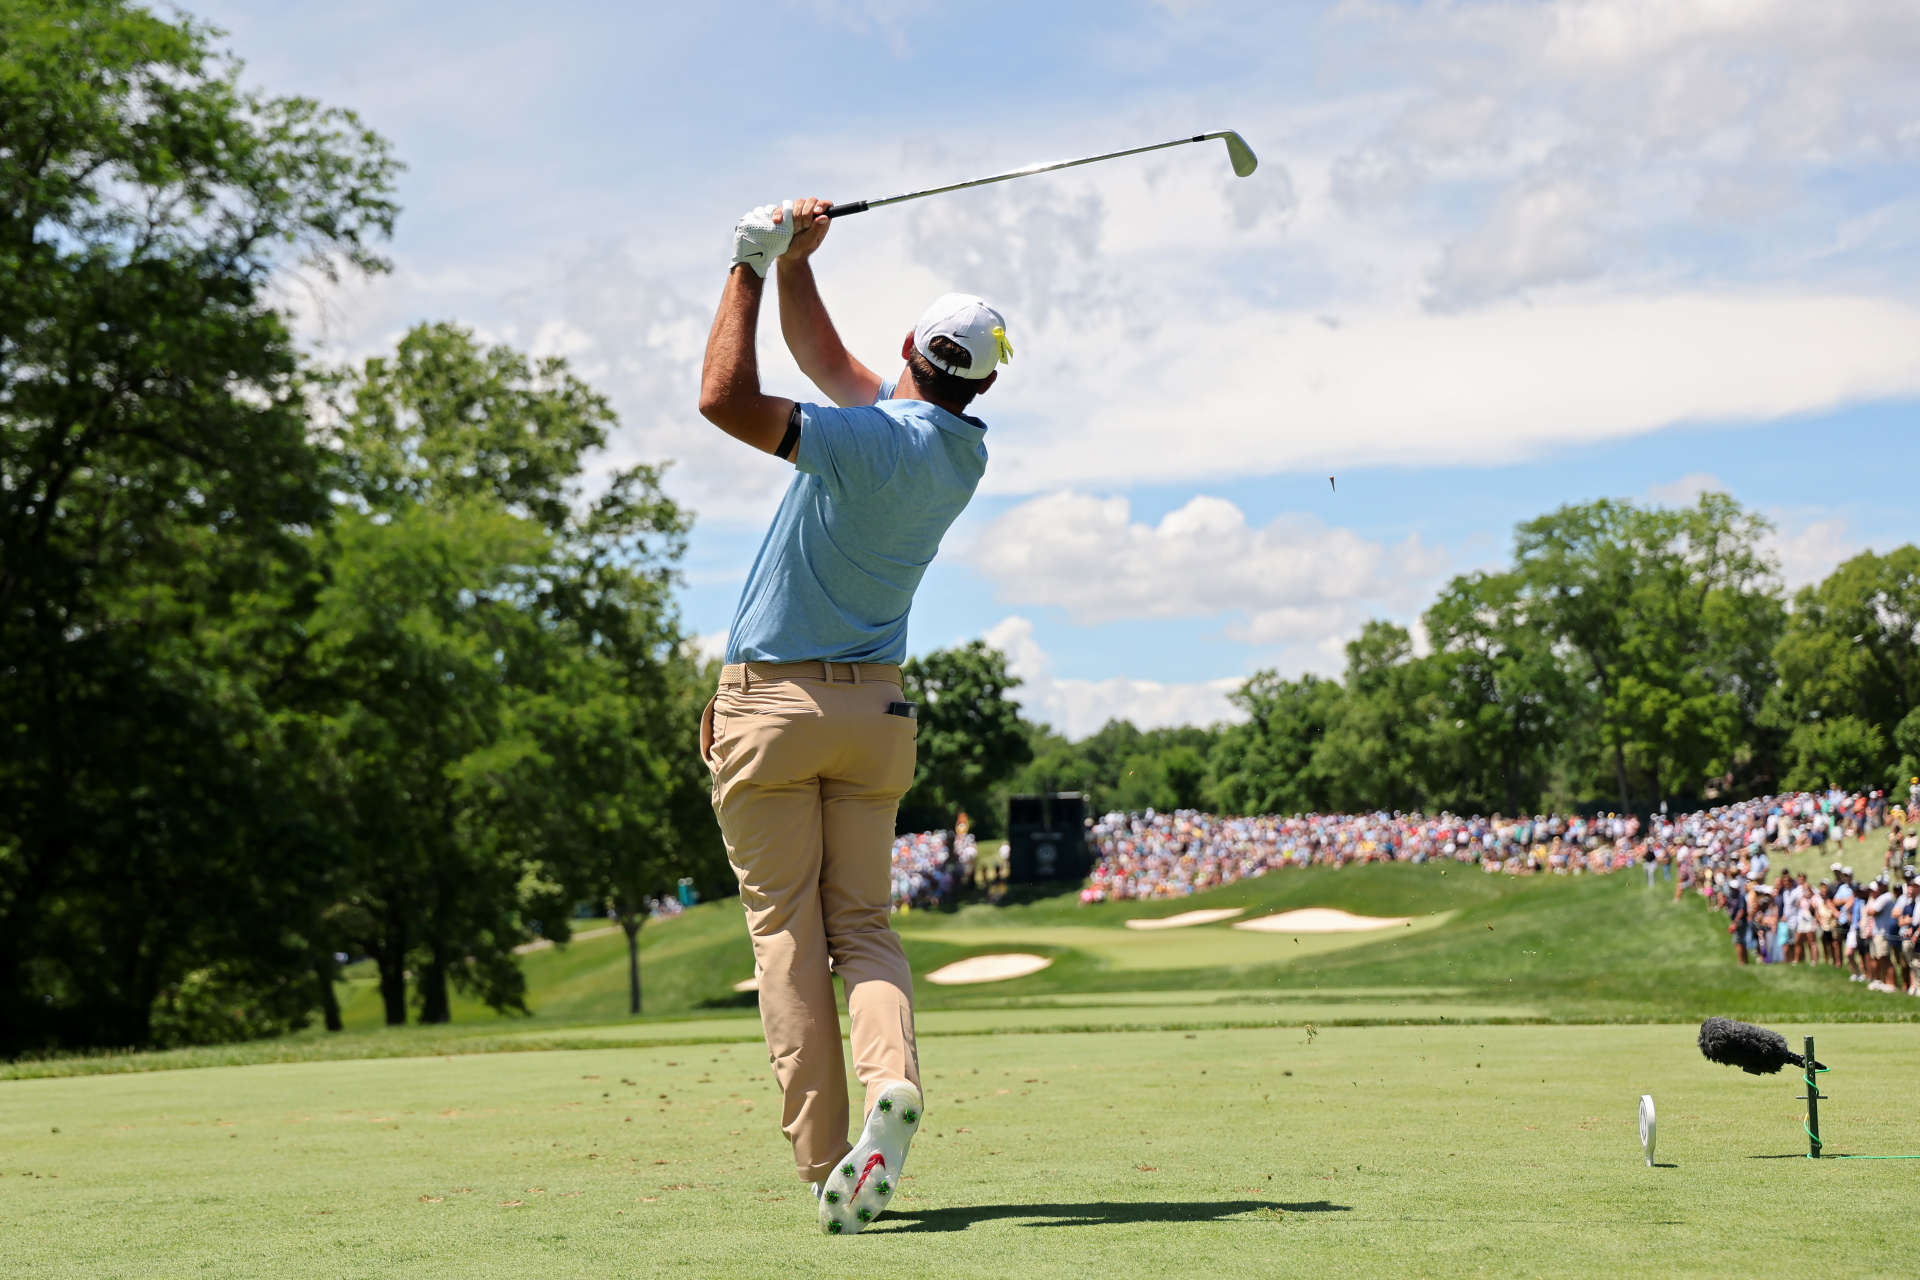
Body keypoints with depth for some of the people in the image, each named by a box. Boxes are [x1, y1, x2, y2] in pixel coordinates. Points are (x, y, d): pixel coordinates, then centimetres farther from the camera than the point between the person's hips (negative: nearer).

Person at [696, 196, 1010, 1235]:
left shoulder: (874, 440, -19)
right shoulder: (964, 452, 4)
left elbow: (726, 397, -25)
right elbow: (825, 361, 15)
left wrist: (752, 268, -16)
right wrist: (795, 265, 5)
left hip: (769, 702, -6)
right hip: (874, 710, 6)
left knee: (787, 934, -1)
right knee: (863, 923, 9)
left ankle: (823, 1164, -6)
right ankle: (893, 1079, -20)